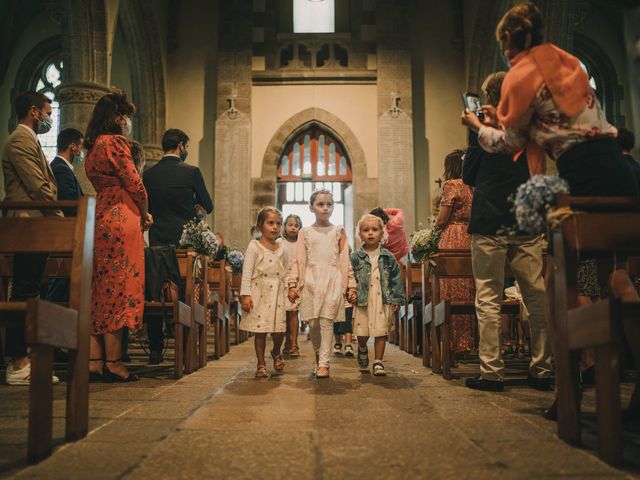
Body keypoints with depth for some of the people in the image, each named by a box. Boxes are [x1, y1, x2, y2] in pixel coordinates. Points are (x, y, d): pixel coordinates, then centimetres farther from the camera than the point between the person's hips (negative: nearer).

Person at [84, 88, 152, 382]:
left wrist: (137, 213, 9)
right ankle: (113, 363, -2)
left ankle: (94, 361, 10)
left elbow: (106, 185, 15)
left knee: (100, 290, 8)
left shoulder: (93, 146, 19)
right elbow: (134, 184, -11)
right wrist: (145, 215, 5)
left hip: (100, 222, 9)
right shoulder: (115, 142, -7)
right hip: (121, 220, -9)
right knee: (118, 290, -6)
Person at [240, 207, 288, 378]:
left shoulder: (282, 248, 9)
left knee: (279, 329, 2)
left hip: (278, 293, 3)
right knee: (260, 330, 1)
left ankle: (276, 353, 33)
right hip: (260, 292, -3)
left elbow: (287, 272, 14)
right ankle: (261, 364, 16)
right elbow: (247, 272, -7)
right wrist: (245, 294, -12)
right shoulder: (254, 246, -4)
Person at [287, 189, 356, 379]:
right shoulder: (305, 232, 10)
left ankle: (324, 363, -3)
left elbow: (345, 260, 8)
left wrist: (351, 286, 4)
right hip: (310, 281, 1)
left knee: (326, 321, -8)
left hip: (332, 280, -1)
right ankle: (318, 359, 22)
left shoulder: (338, 231, 9)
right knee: (312, 323, 3)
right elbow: (298, 260, 7)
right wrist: (293, 284, -1)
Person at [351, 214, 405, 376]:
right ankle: (362, 351, 36)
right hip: (362, 301, 0)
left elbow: (396, 279, 5)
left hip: (383, 301, 1)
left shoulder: (388, 257, 4)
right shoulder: (355, 257, 1)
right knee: (362, 333, 4)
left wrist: (397, 299, 1)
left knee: (381, 332, 1)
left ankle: (378, 362, 12)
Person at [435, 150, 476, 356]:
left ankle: (454, 344, 0)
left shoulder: (451, 185, -7)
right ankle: (468, 342, 15)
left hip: (452, 240, -7)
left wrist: (436, 225, 12)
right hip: (471, 240, 7)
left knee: (452, 293, -2)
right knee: (468, 293, 10)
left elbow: (441, 219, -8)